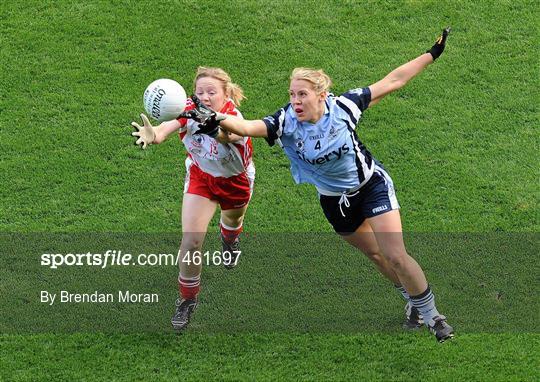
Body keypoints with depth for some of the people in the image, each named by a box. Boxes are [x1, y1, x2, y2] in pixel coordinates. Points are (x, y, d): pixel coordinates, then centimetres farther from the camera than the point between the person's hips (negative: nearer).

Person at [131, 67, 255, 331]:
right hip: (200, 178, 1)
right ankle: (187, 299, 10)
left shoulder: (232, 117, -38)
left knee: (232, 221, 30)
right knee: (191, 241, -10)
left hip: (235, 180, -1)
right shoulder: (190, 110, -30)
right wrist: (153, 134, -77)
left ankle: (230, 242, 69)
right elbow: (168, 125, -52)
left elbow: (227, 135, -64)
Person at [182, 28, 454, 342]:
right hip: (335, 201, 3)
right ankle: (414, 302, 45)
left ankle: (431, 314, 11)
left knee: (396, 256, -11)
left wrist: (431, 55, -13)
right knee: (374, 253, 19)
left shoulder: (343, 106, -25)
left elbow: (392, 82, -15)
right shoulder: (286, 123, -24)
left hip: (372, 185, -3)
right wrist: (220, 121, -63)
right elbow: (247, 126, -42)